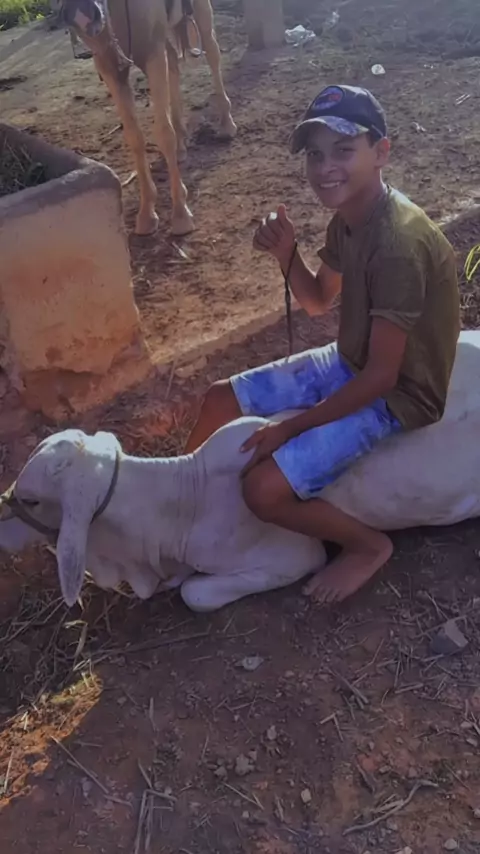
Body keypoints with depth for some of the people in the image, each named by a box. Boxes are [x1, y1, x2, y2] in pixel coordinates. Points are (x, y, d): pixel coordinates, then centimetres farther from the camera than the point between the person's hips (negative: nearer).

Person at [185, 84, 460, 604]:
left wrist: (291, 427, -19)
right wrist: (285, 253, -9)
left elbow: (381, 377, -27)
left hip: (394, 397, -9)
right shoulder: (348, 218, -3)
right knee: (221, 401, 10)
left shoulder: (399, 244, -31)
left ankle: (367, 545, 4)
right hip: (350, 364, 9)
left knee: (264, 490, -21)